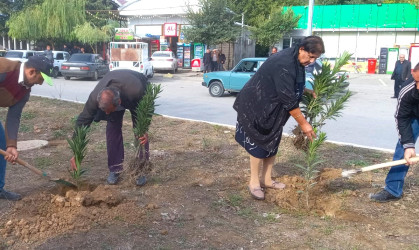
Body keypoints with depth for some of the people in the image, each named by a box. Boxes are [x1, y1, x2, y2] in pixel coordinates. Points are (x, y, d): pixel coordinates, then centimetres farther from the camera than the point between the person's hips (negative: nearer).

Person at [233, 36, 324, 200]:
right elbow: (289, 100, -30)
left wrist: (308, 92, 2)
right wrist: (303, 123, -23)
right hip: (256, 105, -9)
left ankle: (266, 180, 24)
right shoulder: (284, 64, -30)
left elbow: (293, 87, 18)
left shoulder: (296, 60, 0)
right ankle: (254, 182, 12)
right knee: (258, 143, -3)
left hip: (272, 107, 10)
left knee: (272, 143, 12)